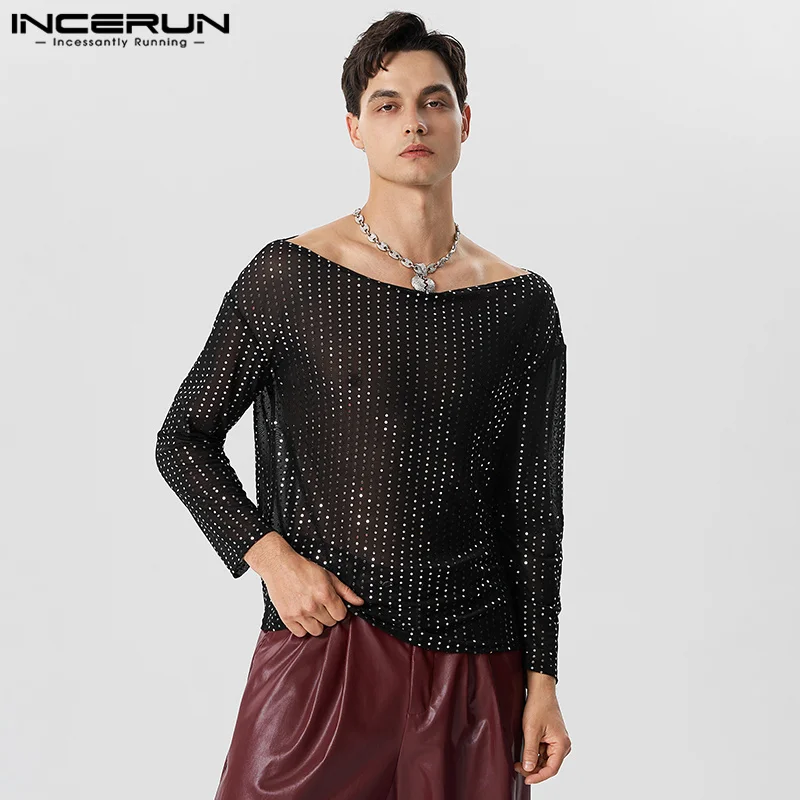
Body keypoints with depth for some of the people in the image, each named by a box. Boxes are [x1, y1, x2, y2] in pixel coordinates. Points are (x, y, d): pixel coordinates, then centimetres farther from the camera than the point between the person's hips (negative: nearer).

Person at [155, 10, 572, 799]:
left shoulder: (521, 303, 3)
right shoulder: (287, 276, -3)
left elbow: (533, 505, 6)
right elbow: (183, 439, 5)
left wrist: (540, 679, 5)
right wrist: (268, 554, -8)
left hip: (474, 671, 2)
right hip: (324, 643, -1)